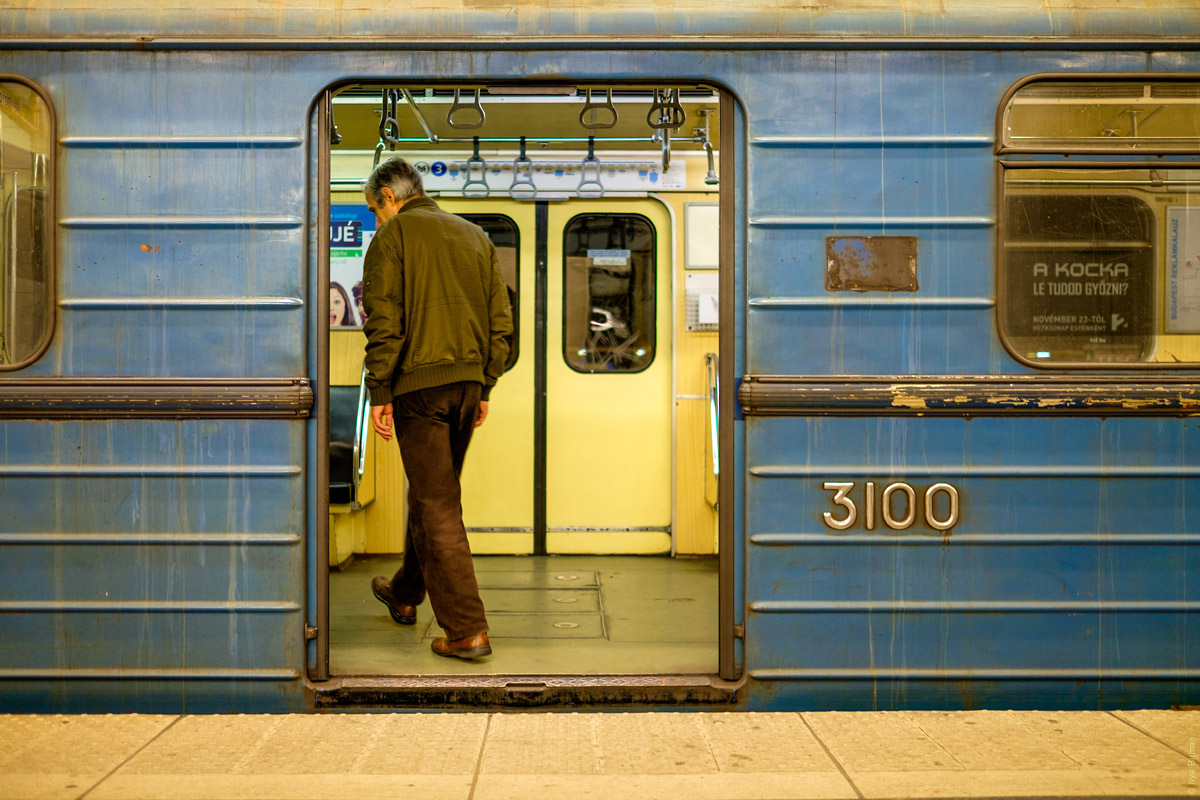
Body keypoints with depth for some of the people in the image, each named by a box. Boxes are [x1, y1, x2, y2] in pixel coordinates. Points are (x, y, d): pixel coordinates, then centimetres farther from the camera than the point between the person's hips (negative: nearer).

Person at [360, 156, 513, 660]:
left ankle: (466, 628, -5)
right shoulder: (475, 235, 17)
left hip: (419, 382, -7)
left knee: (436, 506, -3)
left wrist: (379, 394, -7)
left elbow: (383, 322, -11)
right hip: (468, 381, 7)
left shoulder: (393, 235, -2)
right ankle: (405, 594, 39)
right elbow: (501, 320, 14)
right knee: (431, 491, 21)